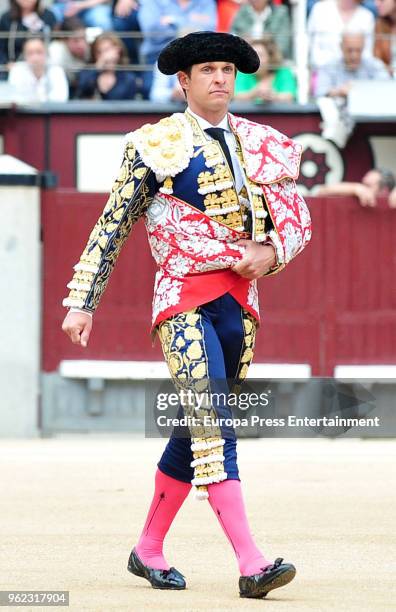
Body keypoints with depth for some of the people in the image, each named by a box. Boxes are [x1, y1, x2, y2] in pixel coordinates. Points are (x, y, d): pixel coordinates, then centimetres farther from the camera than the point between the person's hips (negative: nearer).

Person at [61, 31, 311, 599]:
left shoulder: (261, 144, 12)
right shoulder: (154, 145, -1)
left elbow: (299, 219, 17)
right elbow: (111, 229, 2)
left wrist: (271, 252, -5)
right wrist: (82, 302, -1)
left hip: (240, 300, 5)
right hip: (184, 299, -5)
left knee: (197, 431, 11)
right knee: (214, 429, -16)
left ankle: (148, 551, 25)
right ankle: (251, 562, -25)